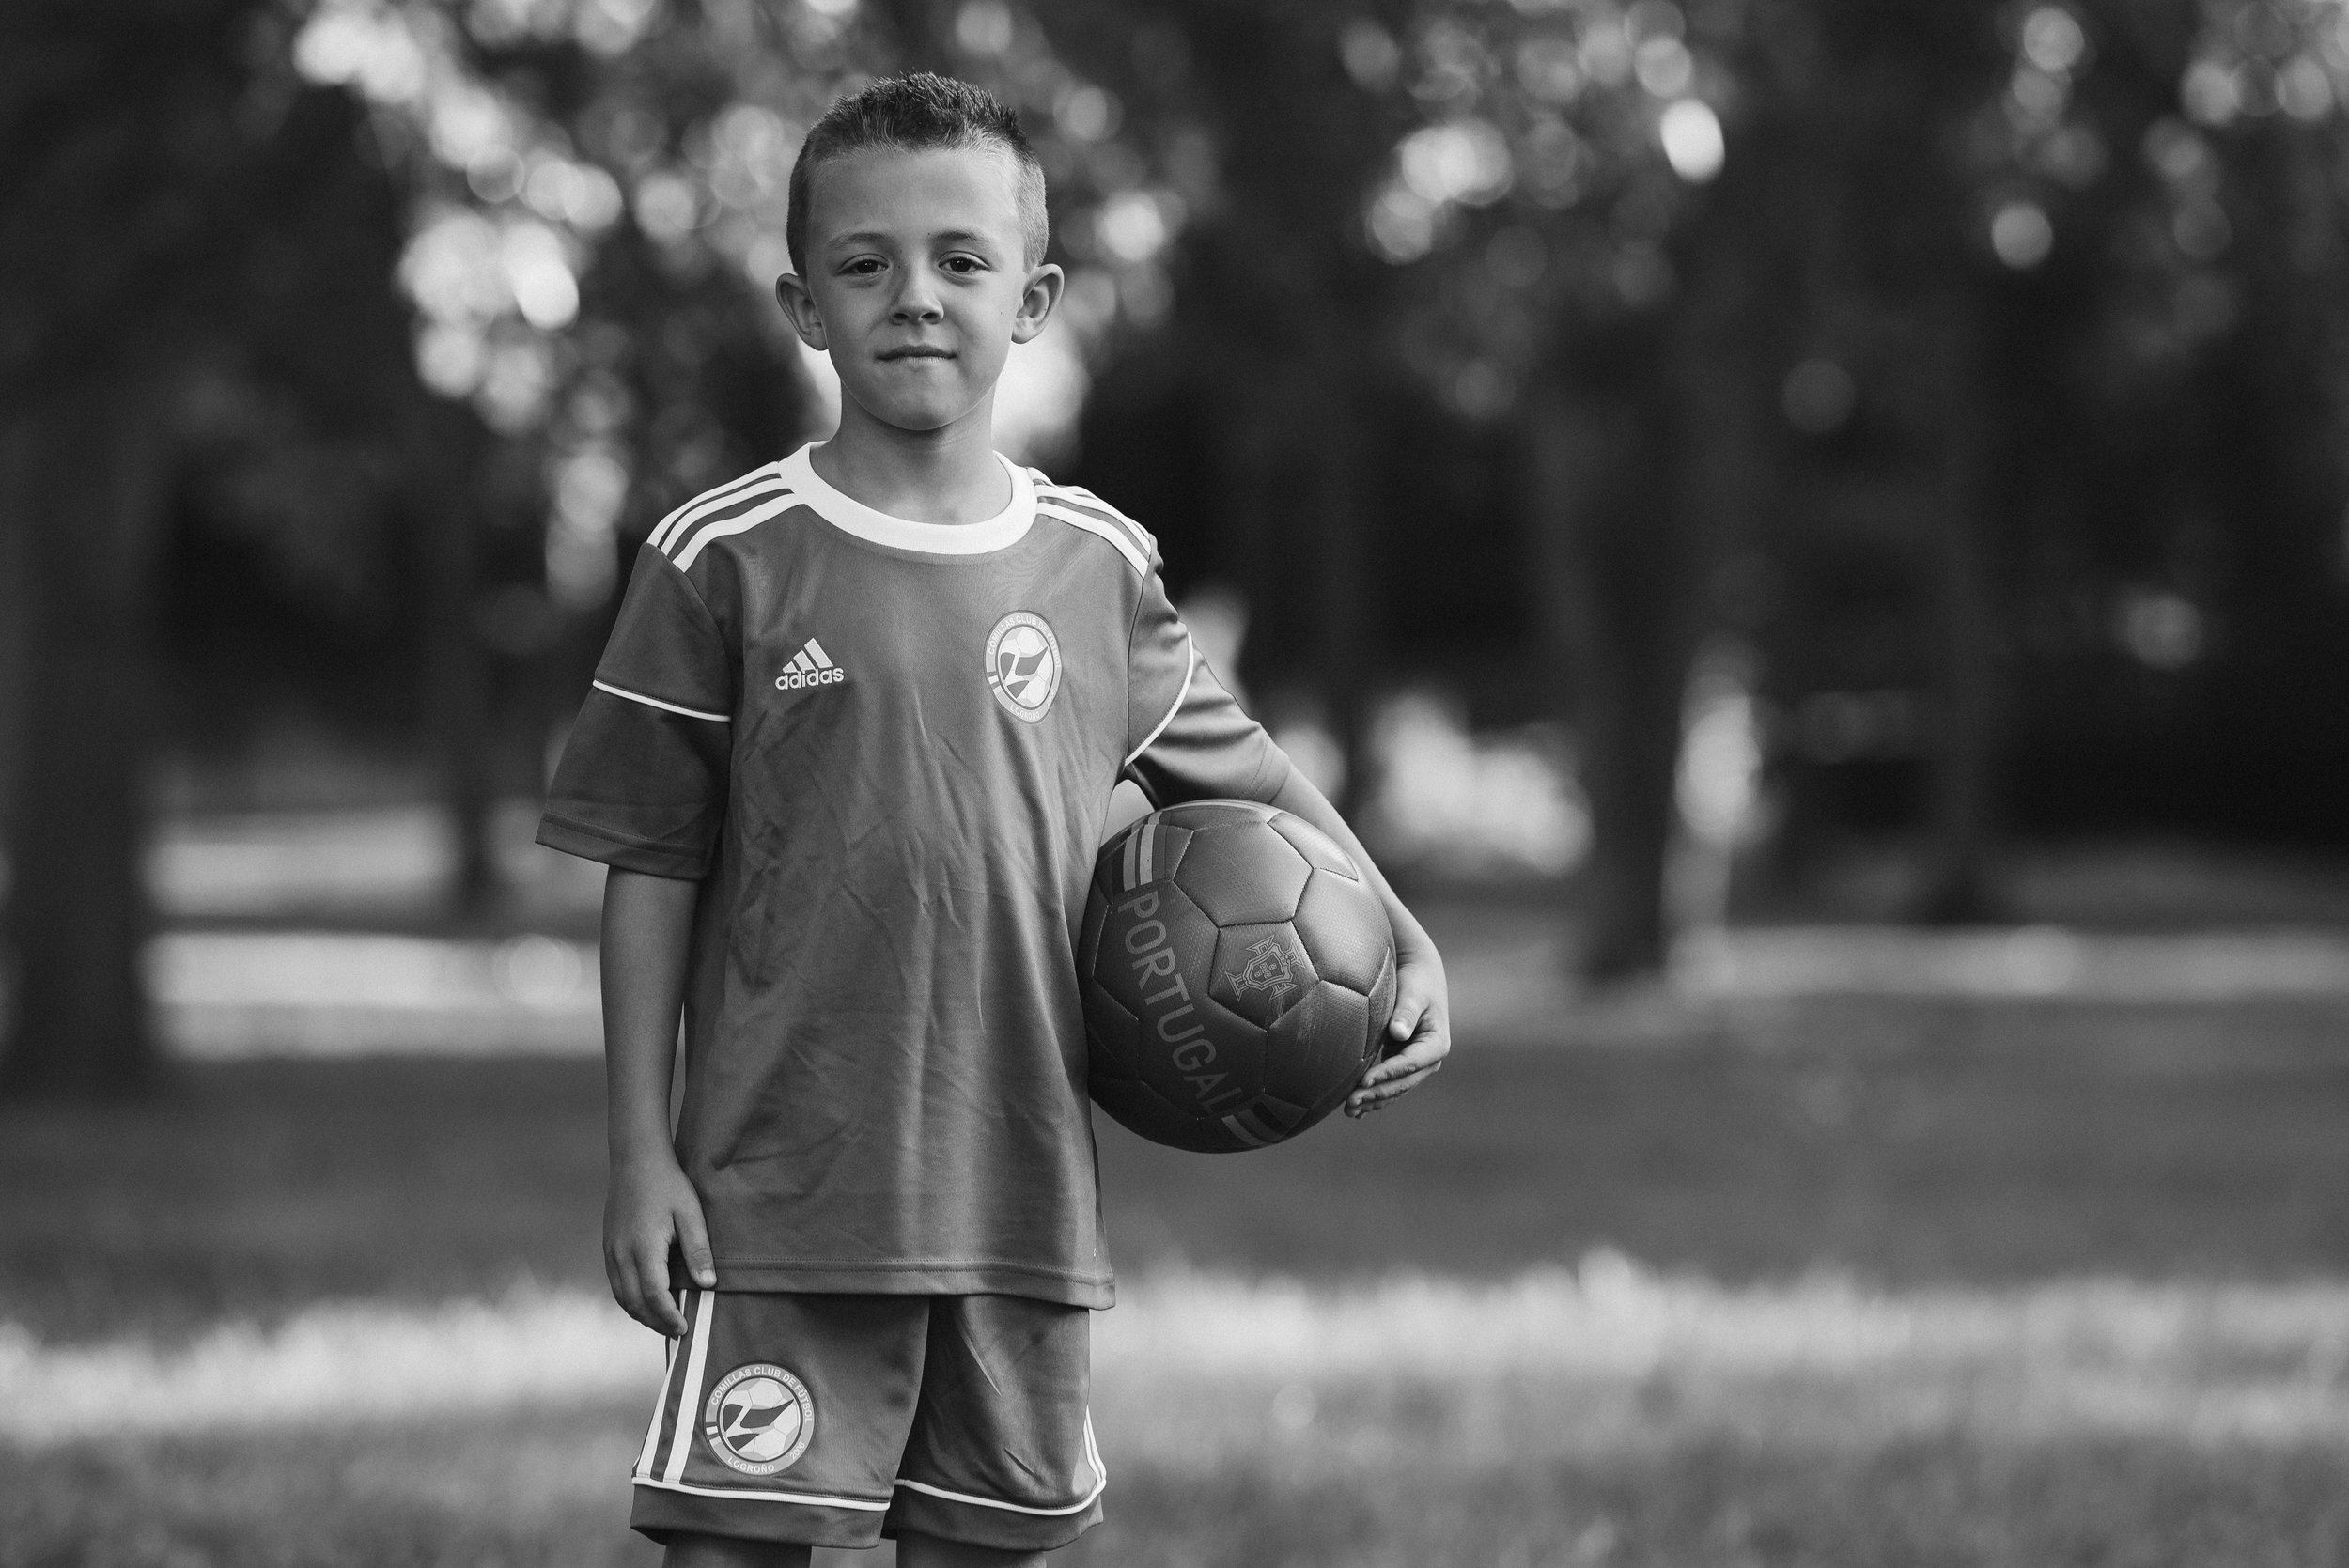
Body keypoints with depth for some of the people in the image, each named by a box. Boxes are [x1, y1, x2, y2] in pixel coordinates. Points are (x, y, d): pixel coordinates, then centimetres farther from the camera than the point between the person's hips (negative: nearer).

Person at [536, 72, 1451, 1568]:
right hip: (783, 1201, -3)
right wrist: (642, 1149, -3)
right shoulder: (725, 562, -3)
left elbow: (1243, 771, 22)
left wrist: (1405, 944, 11)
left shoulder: (1099, 570, 6)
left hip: (1025, 1202, 4)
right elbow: (651, 869, 0)